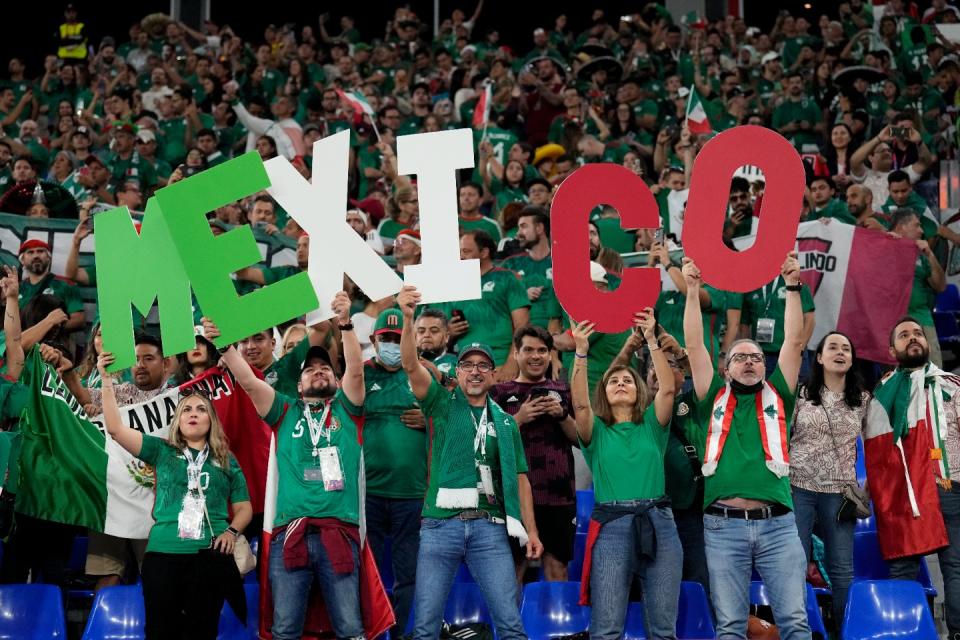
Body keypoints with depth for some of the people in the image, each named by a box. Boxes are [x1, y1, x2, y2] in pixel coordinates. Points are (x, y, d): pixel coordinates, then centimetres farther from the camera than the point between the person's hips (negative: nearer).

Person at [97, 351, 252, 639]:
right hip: (163, 553, 0)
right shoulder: (162, 451, 12)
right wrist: (107, 380, -3)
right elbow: (115, 428, 3)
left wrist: (232, 531, -6)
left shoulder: (226, 461, 15)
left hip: (211, 557, 1)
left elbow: (244, 507, 16)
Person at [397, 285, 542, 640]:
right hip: (441, 524, -1)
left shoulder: (506, 422, 16)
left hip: (489, 527, 1)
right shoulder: (443, 404, 9)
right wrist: (408, 318, -22)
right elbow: (411, 365, -6)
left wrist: (531, 529, 7)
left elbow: (519, 477, 16)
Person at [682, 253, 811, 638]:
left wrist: (792, 286, 5)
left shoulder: (777, 397, 16)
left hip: (777, 523, 1)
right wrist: (693, 289, 5)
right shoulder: (714, 400, 15)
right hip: (724, 524, 0)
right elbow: (694, 346, 9)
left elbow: (794, 341, 10)